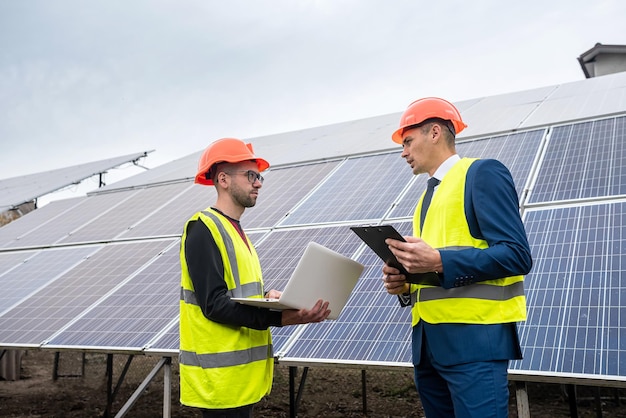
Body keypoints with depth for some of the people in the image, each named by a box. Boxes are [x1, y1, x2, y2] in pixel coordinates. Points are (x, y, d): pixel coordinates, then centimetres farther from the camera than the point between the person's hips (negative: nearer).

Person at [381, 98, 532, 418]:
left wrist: (440, 262, -24)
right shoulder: (428, 196, 21)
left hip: (473, 337, -8)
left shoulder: (482, 173, -4)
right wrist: (404, 285, 2)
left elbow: (517, 254, -14)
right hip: (428, 340, 8)